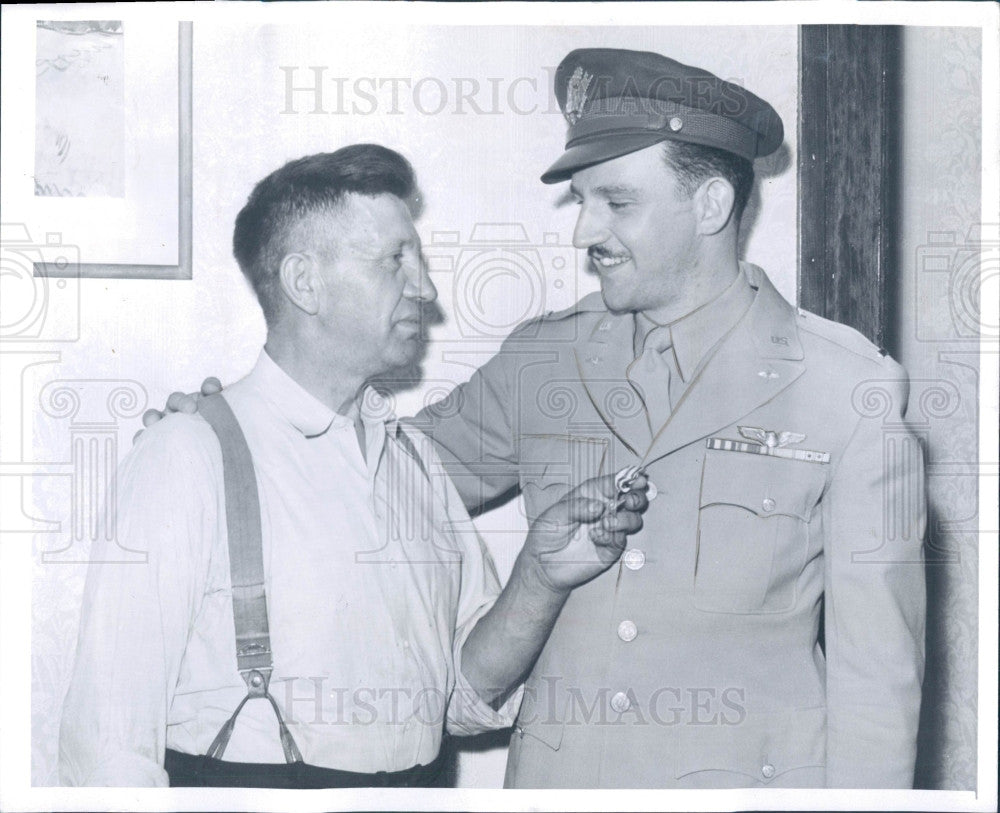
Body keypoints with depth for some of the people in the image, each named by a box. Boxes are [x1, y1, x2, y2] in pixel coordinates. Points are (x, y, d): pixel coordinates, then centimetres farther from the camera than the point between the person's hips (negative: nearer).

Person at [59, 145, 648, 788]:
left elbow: (469, 695, 12)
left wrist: (542, 578, -1)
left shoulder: (417, 458, 11)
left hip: (418, 781, 4)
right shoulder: (188, 457, -8)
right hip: (247, 782, -4)